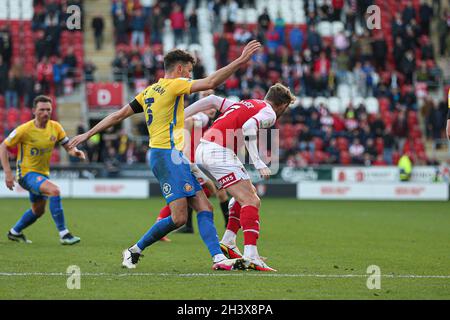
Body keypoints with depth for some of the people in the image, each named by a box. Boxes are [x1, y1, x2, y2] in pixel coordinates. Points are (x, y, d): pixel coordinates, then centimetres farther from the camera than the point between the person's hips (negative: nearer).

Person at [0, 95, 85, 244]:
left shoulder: (55, 127, -4)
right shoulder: (25, 129, -18)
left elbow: (67, 146, 3)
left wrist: (75, 152, -22)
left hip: (43, 174, 7)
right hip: (26, 173, -7)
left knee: (38, 211, 22)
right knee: (54, 190, -30)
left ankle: (14, 232, 46)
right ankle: (64, 234, -28)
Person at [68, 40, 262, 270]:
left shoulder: (149, 91, 18)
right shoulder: (173, 85, -6)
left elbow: (118, 115, 17)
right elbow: (210, 83, -17)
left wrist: (88, 134, 22)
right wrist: (240, 61, -14)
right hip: (168, 154, -10)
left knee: (204, 208, 1)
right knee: (179, 217, -12)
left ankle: (218, 258, -9)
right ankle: (135, 250, 1)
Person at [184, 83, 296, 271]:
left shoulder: (244, 104, 26)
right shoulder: (269, 113, 3)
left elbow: (211, 100, 18)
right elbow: (248, 127, -18)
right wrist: (258, 163, -20)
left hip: (202, 150, 9)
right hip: (220, 152, -9)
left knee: (247, 196, 21)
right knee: (251, 202, -12)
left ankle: (227, 242, 16)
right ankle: (251, 257, -25)